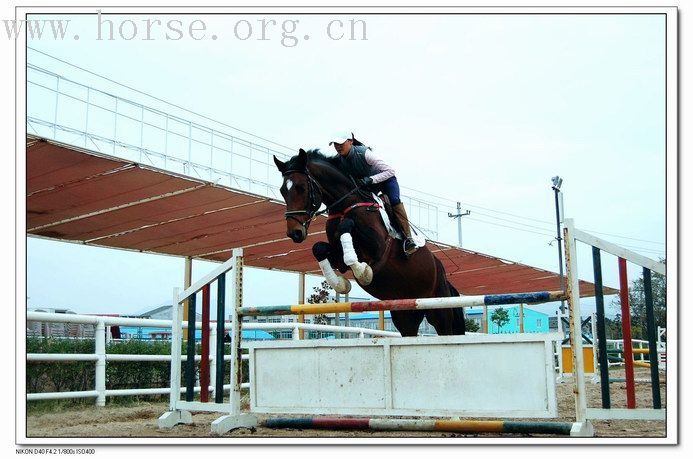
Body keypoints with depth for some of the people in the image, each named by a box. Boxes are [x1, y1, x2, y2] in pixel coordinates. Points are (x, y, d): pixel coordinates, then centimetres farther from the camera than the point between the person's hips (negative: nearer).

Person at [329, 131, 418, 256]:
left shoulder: (364, 153, -33)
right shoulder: (339, 159, -18)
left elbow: (390, 171, -33)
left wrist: (370, 179, -44)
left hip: (385, 178, -6)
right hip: (364, 184, 6)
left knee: (394, 200, -28)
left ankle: (408, 238, -29)